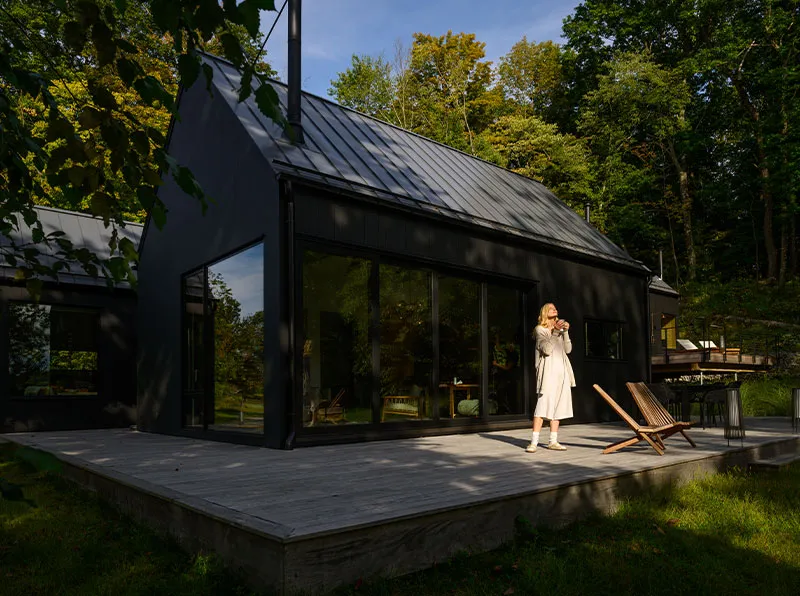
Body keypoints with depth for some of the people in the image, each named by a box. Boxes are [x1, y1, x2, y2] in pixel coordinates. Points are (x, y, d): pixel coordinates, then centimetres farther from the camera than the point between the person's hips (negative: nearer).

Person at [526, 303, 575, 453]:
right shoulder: (540, 329, 1)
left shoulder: (560, 329, 21)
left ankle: (553, 441, 9)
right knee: (543, 404, -14)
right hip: (548, 370, -6)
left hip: (562, 370, 7)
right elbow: (547, 350, -13)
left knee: (558, 405, 4)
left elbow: (568, 349, 9)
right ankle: (534, 442, -15)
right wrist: (555, 332, -15)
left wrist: (565, 331, -2)